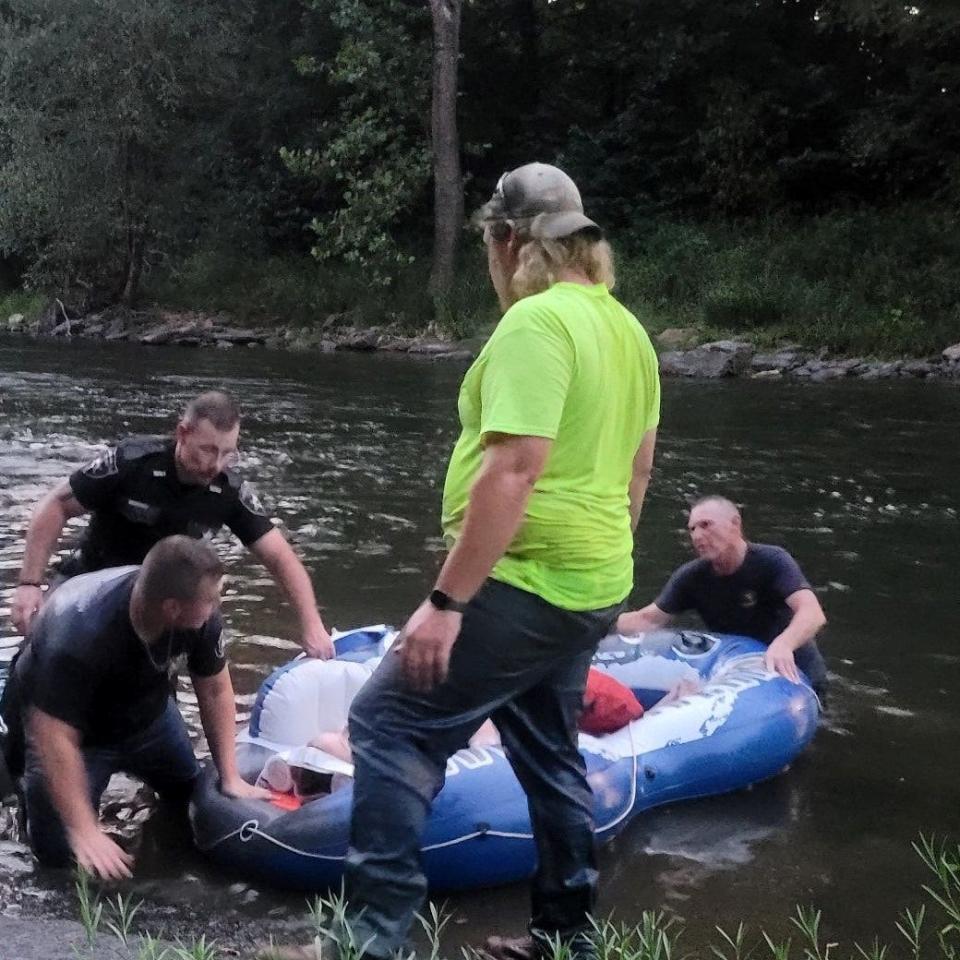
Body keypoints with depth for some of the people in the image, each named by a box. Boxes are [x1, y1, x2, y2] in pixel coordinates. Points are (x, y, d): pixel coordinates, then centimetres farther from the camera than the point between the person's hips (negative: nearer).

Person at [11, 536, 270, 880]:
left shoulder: (201, 615, -28)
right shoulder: (78, 635, -43)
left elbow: (215, 690, -12)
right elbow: (56, 738, -39)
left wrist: (230, 777, -14)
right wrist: (85, 832, -39)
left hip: (146, 712, 5)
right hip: (79, 727, -4)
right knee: (58, 852, -8)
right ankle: (31, 778, 19)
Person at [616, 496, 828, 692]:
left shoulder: (771, 561, -20)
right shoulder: (691, 577, -5)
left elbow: (813, 613, -34)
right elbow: (649, 619, -3)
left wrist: (782, 644, -55)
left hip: (793, 674, -4)